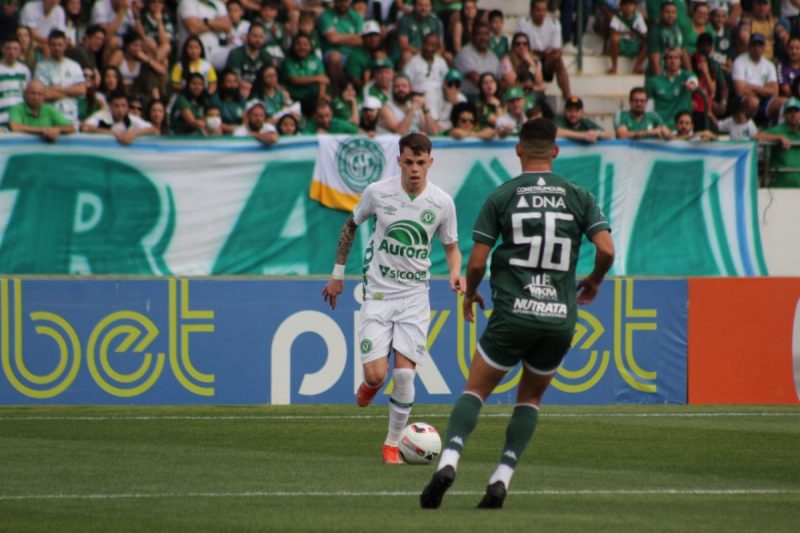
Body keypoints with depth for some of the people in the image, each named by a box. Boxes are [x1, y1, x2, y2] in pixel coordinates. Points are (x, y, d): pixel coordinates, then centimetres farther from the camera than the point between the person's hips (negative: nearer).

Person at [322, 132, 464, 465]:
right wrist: (337, 275, 14)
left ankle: (393, 444, 7)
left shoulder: (442, 202, -5)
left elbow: (451, 247, 10)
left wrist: (455, 272, -12)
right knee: (377, 373, -12)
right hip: (378, 293, -1)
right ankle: (370, 385, 27)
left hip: (415, 296, 1)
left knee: (404, 373, -10)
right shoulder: (378, 193, -7)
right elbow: (350, 226, 11)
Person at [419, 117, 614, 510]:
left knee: (476, 390, 10)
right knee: (531, 397, 20)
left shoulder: (501, 197, 0)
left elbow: (477, 261, -2)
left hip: (512, 314, -2)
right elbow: (606, 249, -5)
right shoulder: (579, 197, 5)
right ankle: (501, 480, 7)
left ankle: (448, 461, -14)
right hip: (561, 316, 2)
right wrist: (593, 282, 16)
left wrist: (470, 294, 18)